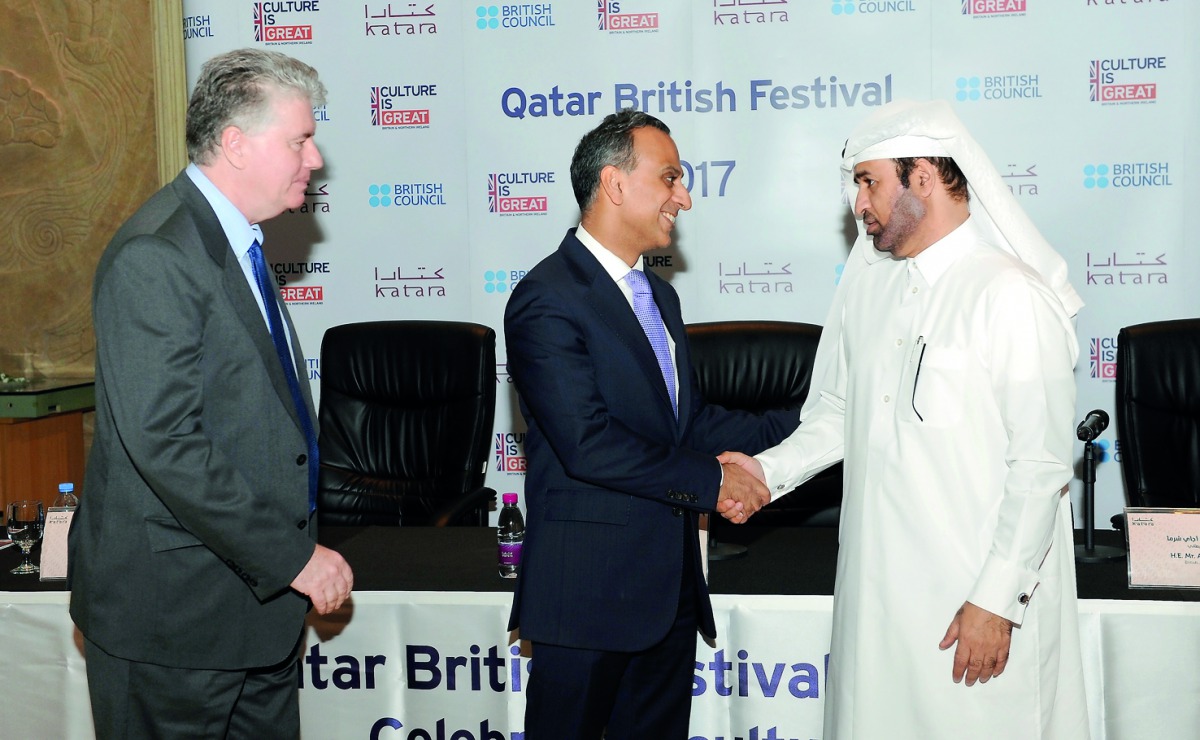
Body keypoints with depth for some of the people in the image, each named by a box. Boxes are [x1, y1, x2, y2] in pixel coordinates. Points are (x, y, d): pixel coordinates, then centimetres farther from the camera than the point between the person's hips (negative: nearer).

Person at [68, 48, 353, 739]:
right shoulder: (155, 255, -19)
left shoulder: (236, 240, 12)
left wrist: (297, 544, 14)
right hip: (175, 605, -9)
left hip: (258, 592, 9)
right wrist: (291, 555, -21)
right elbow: (164, 443, -26)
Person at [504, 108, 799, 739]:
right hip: (588, 588, -8)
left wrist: (795, 426, 8)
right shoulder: (547, 300, -15)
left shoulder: (657, 294, 15)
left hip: (671, 590, 8)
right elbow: (590, 446, -23)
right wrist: (710, 479, -15)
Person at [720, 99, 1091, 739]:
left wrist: (997, 600, -15)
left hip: (976, 597, -6)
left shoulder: (1011, 296, -13)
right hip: (872, 585, 6)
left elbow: (1041, 467, -15)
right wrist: (771, 470, 0)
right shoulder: (866, 283, 9)